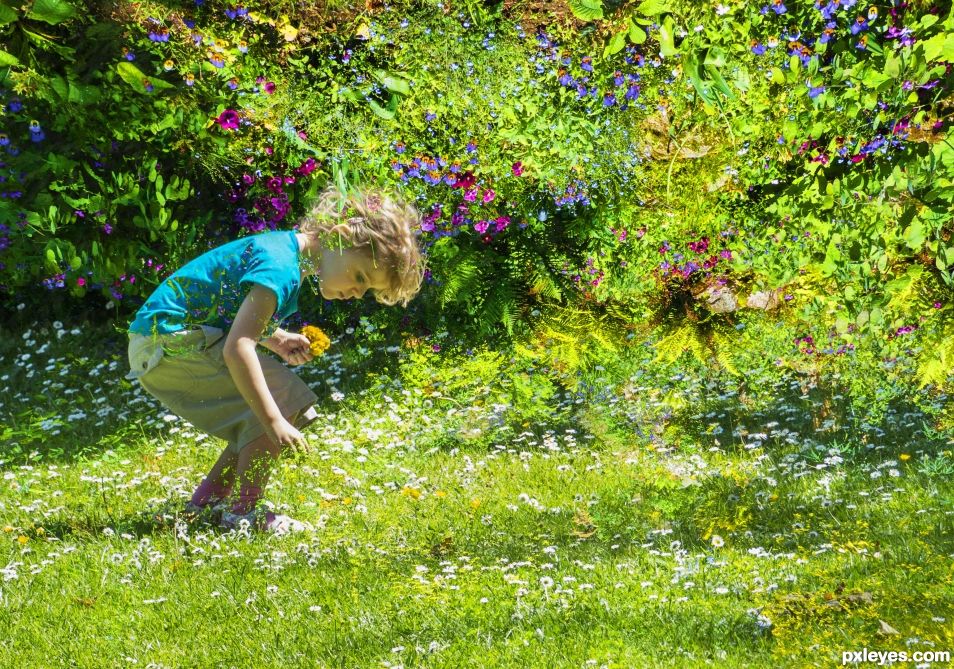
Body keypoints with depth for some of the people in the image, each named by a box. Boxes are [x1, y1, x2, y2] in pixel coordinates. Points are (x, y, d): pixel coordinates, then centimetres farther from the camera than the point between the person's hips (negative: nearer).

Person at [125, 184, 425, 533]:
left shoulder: (287, 246, 9)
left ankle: (208, 499, 19)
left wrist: (275, 338, 9)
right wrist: (274, 420, -30)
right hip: (169, 343, -10)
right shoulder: (281, 268, -23)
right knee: (285, 398, -16)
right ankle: (243, 511, -11)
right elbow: (236, 348, -31)